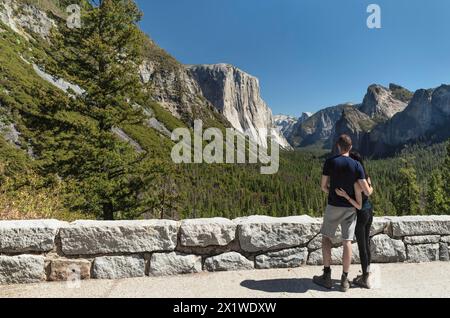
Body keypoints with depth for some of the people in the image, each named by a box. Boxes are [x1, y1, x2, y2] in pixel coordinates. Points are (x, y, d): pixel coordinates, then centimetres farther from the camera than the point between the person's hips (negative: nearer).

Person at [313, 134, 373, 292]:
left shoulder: (330, 162, -8)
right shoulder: (357, 165, -5)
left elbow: (323, 186, -3)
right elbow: (367, 191, -7)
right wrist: (371, 188, 17)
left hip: (333, 206, -2)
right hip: (350, 208, 2)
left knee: (326, 237, 11)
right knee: (347, 241, 6)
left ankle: (327, 276, 12)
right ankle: (345, 280, 14)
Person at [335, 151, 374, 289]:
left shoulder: (356, 183, -26)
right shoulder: (366, 177, 0)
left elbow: (359, 206, -23)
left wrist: (345, 196, -33)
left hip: (361, 215, -8)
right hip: (369, 211, 9)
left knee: (362, 247, 5)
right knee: (366, 244, 19)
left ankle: (365, 280, 19)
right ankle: (367, 274, 32)